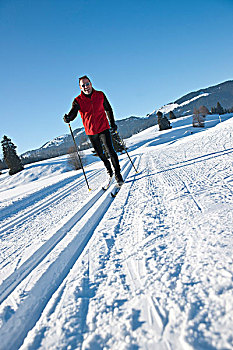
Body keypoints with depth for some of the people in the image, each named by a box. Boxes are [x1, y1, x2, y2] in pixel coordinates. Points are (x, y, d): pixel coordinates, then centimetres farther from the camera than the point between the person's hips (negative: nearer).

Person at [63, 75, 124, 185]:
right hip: (91, 132, 1)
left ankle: (118, 174, -1)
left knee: (110, 150, -11)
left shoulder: (100, 95, -1)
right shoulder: (78, 100, -5)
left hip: (103, 128, -1)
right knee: (100, 154, 12)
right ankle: (109, 168, 35)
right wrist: (67, 118, -39)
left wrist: (113, 123, 12)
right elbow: (73, 113, -17)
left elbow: (108, 109, 11)